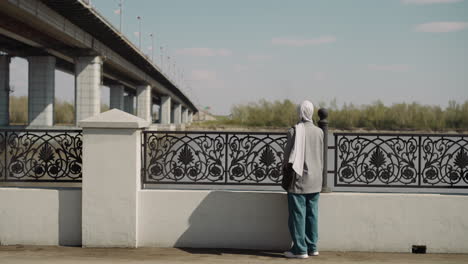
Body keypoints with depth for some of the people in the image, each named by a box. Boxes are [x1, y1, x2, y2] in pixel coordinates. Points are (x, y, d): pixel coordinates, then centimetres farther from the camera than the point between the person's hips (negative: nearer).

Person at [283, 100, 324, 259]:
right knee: (312, 214, 11)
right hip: (315, 181, 5)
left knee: (298, 214, 0)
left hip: (298, 181, -5)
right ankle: (312, 247, 16)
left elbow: (288, 156, -8)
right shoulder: (319, 132, 2)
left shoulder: (294, 131, -12)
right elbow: (322, 157, 11)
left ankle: (300, 249, 1)